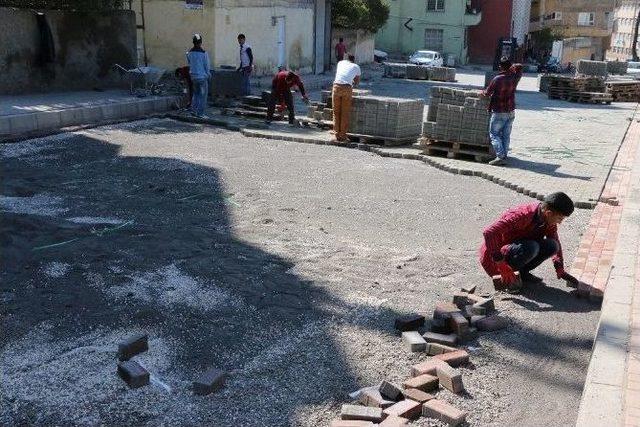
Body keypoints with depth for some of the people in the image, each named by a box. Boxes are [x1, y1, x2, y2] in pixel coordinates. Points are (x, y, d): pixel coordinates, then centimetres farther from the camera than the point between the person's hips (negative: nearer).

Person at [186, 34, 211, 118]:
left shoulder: (189, 53, -1)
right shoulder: (204, 53, -16)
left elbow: (189, 63, 8)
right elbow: (207, 66, -9)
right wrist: (209, 74, 6)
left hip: (193, 76, 5)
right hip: (202, 76, -5)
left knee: (196, 93, 22)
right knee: (203, 95, 4)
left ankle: (193, 109, 13)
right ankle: (200, 113, 5)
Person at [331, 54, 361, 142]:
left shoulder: (341, 62, 26)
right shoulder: (356, 67, 21)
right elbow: (357, 82, 33)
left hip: (336, 86, 1)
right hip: (347, 88, -1)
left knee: (336, 112, 8)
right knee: (345, 113, 6)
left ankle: (337, 135, 9)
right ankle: (343, 136, 7)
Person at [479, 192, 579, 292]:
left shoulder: (548, 220, -5)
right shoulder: (521, 215, -29)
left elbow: (556, 243, 13)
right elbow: (489, 232, -38)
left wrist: (560, 270, 2)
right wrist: (503, 267, -35)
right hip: (494, 259, -7)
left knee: (551, 246, -11)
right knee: (530, 248, -33)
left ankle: (523, 272, 1)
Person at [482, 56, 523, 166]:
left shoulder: (497, 79, -17)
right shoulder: (514, 78, -1)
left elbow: (487, 93, -6)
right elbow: (519, 66, 21)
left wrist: (482, 93, 12)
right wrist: (510, 67, 16)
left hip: (499, 112, -5)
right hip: (511, 112, 6)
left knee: (494, 134, 0)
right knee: (506, 135, 10)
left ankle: (500, 157, -13)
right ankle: (504, 156, 10)